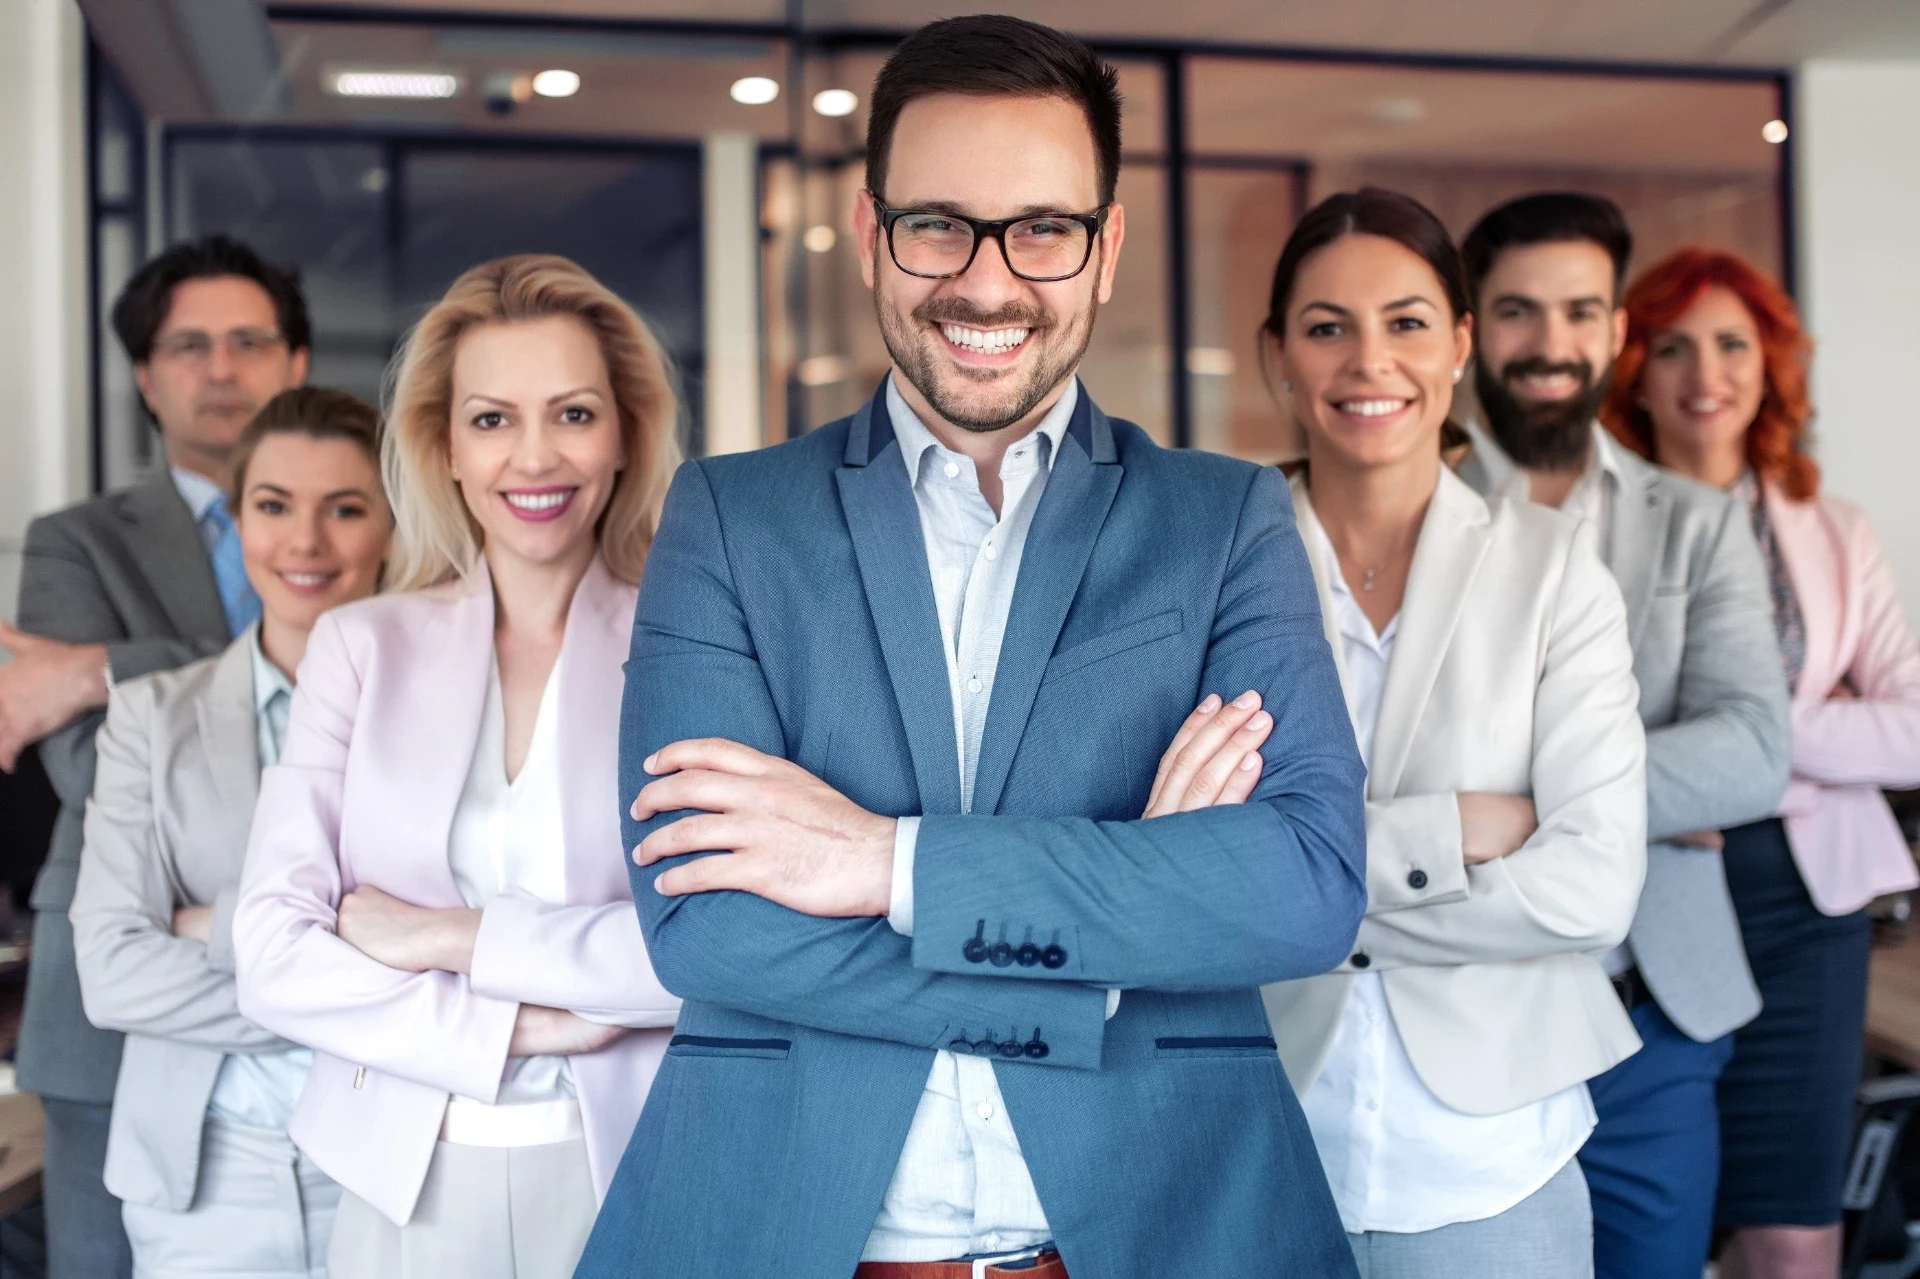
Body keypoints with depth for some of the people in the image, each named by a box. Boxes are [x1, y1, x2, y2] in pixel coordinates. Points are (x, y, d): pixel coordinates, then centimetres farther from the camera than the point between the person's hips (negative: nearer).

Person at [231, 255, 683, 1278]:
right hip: (406, 1184, 2)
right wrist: (519, 1026, -14)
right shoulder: (361, 646, 2)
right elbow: (273, 954, -5)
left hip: (628, 1178, -1)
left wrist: (451, 937, -14)